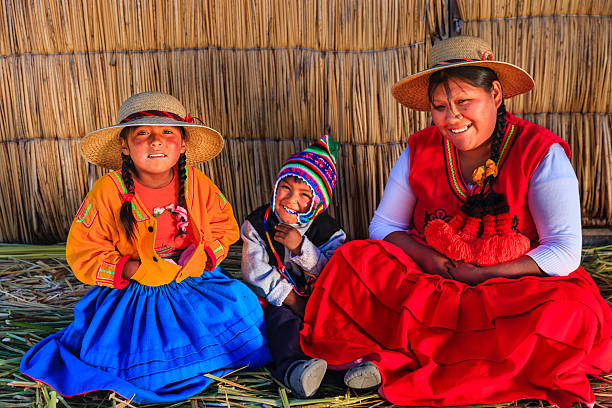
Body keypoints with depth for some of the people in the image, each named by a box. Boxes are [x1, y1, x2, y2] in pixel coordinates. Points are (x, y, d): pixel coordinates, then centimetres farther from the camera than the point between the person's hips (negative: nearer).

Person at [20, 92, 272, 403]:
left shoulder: (198, 184, -8)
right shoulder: (108, 192, -17)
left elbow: (225, 228, 6)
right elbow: (82, 254, -11)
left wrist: (204, 256, -14)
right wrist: (131, 269, -23)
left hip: (194, 282, 4)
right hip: (132, 297, -3)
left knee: (241, 308, -7)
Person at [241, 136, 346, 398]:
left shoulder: (327, 230, -2)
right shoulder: (257, 225, -3)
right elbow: (255, 273, -7)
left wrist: (302, 248, -24)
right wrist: (292, 300, -16)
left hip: (318, 299, 2)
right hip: (275, 300, -2)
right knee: (283, 317, -32)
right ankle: (291, 366, -52)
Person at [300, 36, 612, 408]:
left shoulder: (540, 153, -10)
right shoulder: (420, 151, 0)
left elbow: (564, 251, -13)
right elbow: (384, 225, 5)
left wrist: (482, 275, -19)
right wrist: (427, 258, -15)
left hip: (515, 289, -2)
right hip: (431, 281, 2)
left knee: (567, 314, -35)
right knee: (354, 260, -18)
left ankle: (392, 363, -30)